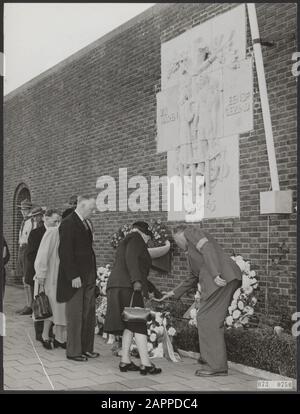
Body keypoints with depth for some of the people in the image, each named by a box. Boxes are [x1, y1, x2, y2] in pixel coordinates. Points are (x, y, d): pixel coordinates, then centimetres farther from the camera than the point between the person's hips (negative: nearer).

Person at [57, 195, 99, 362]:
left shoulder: (85, 223, 14)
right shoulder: (68, 224, -13)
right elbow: (65, 252, -17)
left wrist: (93, 274, 11)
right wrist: (73, 276, -20)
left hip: (88, 277, 8)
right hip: (75, 278, -8)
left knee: (89, 314, 10)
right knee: (75, 315, 1)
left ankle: (87, 348, 19)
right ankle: (73, 351, 11)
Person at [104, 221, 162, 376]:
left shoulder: (125, 242, 31)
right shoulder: (136, 238, 2)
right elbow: (131, 258, -16)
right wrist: (136, 280, -25)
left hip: (116, 285, 10)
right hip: (127, 286, -10)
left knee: (129, 325, 9)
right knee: (138, 324, -10)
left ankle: (125, 361, 6)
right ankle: (146, 364, -12)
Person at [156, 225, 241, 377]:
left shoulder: (190, 231, 7)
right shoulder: (192, 251, 33)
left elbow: (207, 249, -11)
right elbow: (193, 278, 37)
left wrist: (215, 274, -22)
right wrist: (173, 293, 39)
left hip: (222, 277, -9)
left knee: (206, 319, -8)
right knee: (213, 321, 10)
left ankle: (216, 365, -7)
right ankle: (219, 365, 11)